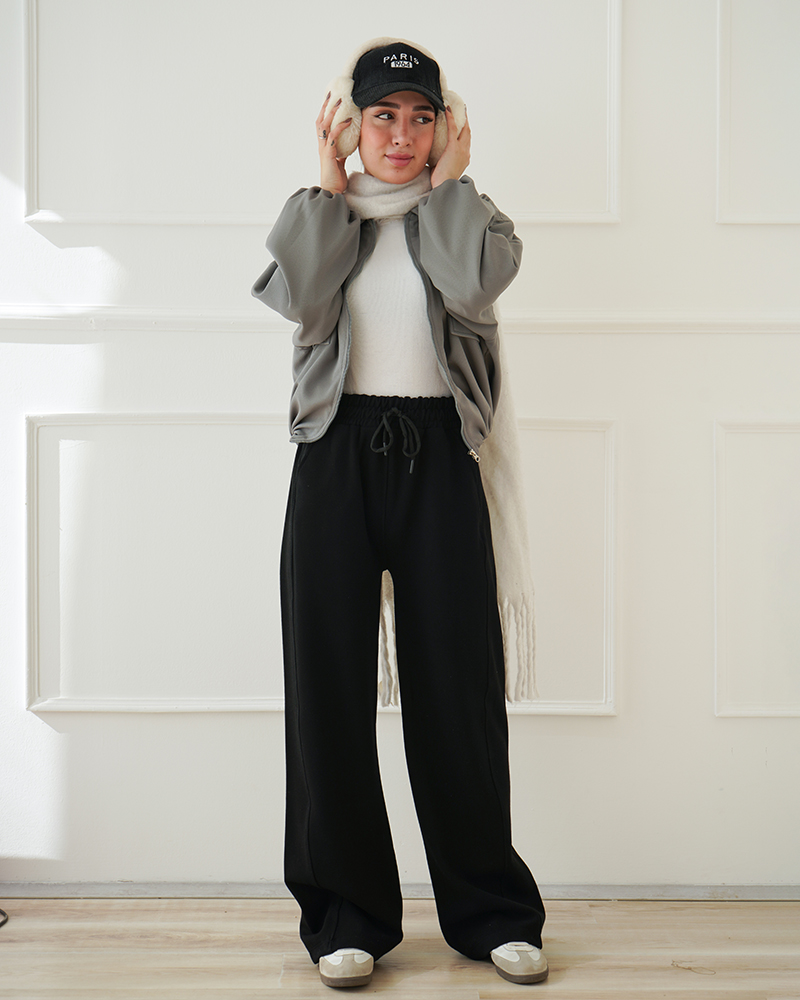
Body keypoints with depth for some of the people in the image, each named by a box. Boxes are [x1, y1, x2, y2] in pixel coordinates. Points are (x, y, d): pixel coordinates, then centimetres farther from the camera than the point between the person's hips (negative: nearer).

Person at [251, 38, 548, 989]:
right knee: (330, 679, 1)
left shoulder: (465, 215, 13)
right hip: (336, 451, 1)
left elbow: (473, 285, -11)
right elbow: (301, 294, -7)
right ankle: (346, 916, 13)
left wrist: (448, 179, -1)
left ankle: (491, 911, 14)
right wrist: (331, 183, 0)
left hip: (436, 453, -1)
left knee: (459, 681, 0)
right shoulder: (319, 213, 15)